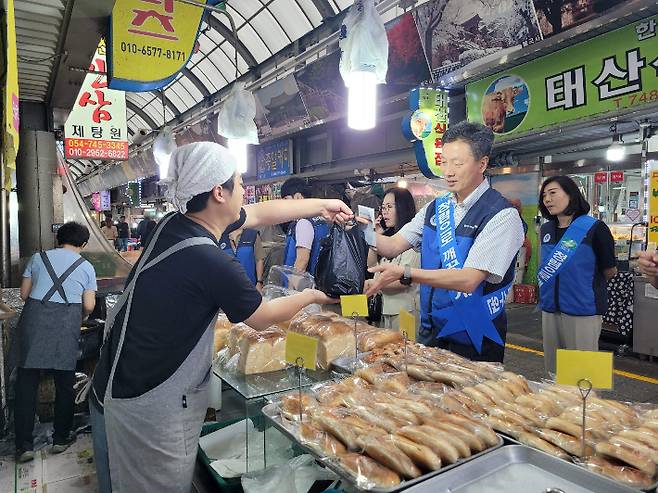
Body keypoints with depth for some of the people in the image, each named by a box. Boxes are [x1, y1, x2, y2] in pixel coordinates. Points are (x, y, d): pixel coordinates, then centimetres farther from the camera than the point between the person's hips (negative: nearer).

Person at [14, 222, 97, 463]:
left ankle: (24, 445, 13)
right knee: (64, 382, 12)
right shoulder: (86, 267, 8)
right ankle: (61, 438, 23)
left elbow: (24, 293, 10)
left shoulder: (37, 258, 11)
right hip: (67, 325, -1)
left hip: (34, 318, 1)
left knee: (26, 382, 9)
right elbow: (89, 306, 4)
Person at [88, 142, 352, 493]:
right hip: (149, 410, -8)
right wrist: (311, 296, 8)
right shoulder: (214, 265, -29)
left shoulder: (174, 223, -5)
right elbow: (262, 318, -10)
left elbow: (260, 213, 7)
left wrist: (321, 205, 16)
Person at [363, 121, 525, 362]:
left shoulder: (503, 215, -16)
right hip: (429, 333, 6)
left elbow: (468, 280, -24)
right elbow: (393, 245, 3)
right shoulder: (435, 208, 5)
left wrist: (405, 273, -31)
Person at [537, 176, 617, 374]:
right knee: (553, 370, 15)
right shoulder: (546, 229, 7)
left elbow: (610, 272, -2)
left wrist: (584, 283, 11)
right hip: (550, 308, 6)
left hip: (582, 311, -5)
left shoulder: (594, 228, -10)